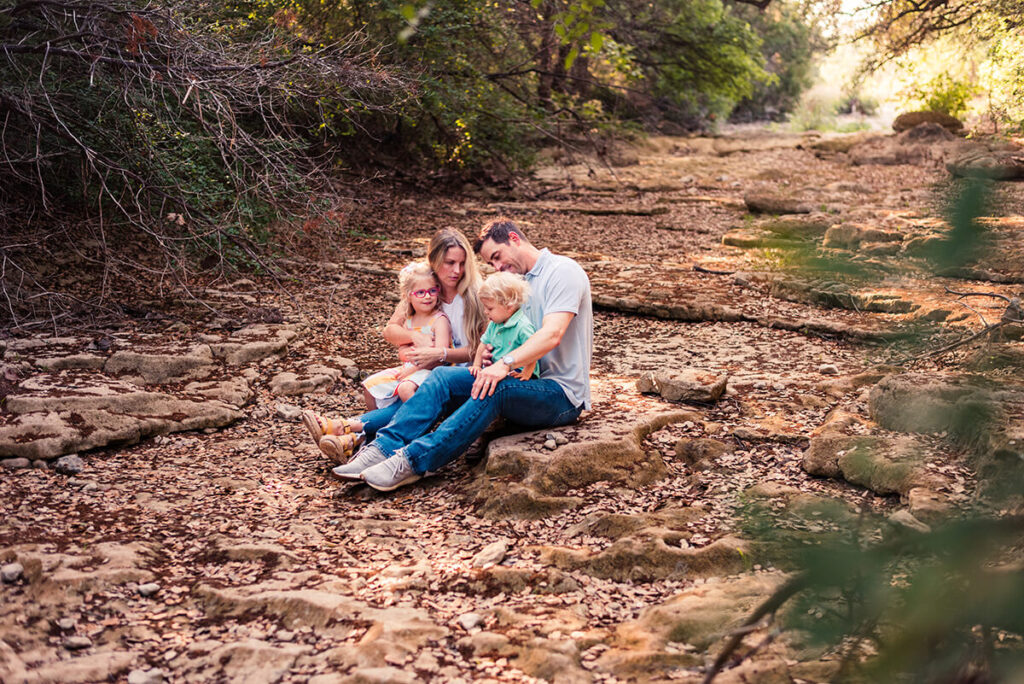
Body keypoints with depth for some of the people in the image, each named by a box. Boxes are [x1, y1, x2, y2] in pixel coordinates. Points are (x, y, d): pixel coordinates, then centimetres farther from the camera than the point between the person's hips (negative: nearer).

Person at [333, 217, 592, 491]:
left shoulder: (563, 271, -8)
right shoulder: (521, 282, 21)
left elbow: (552, 334, -23)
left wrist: (505, 363, -35)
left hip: (563, 395, -8)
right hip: (529, 382, 8)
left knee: (492, 389, -36)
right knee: (443, 376, -9)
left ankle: (414, 461, -38)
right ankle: (384, 448, -22)